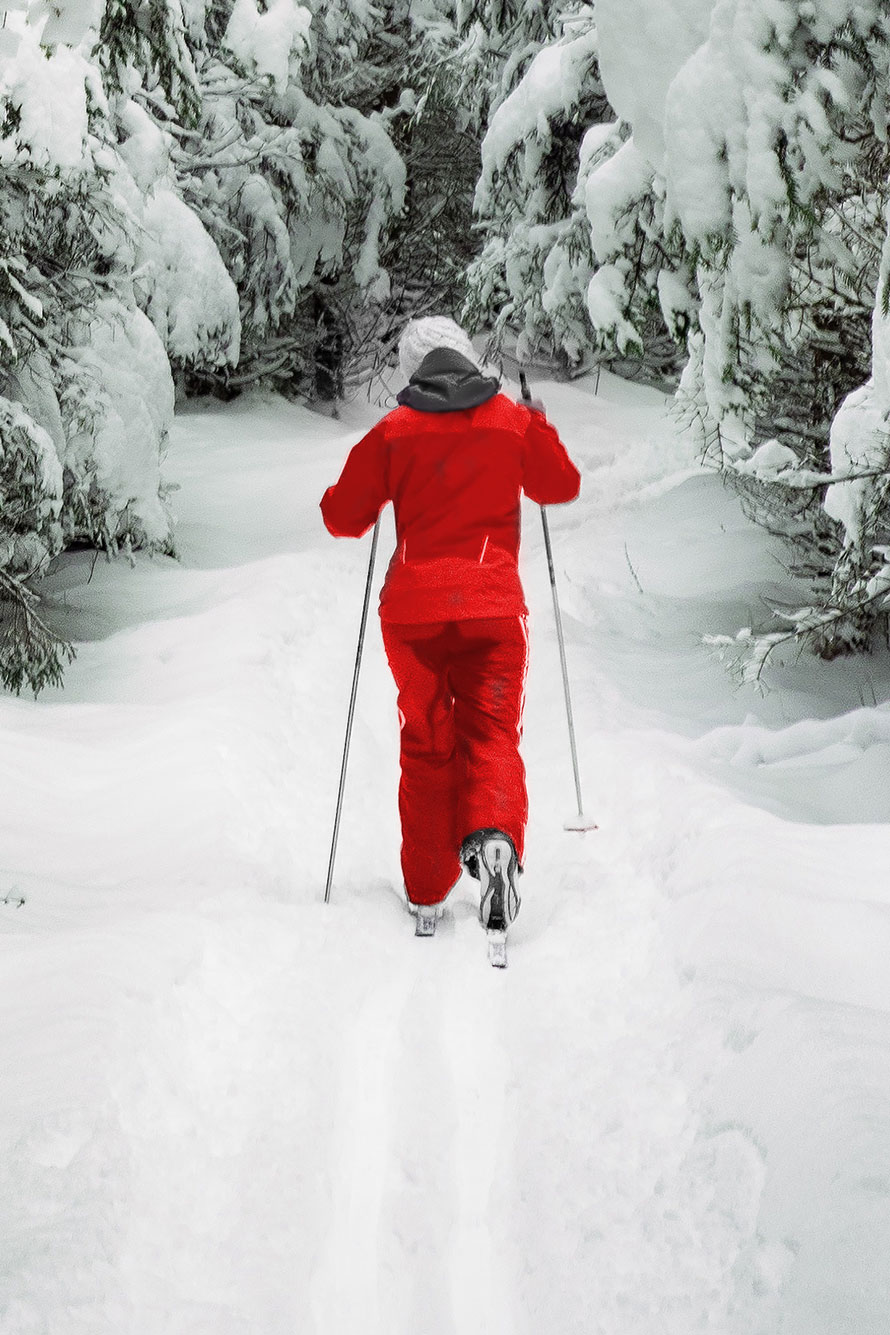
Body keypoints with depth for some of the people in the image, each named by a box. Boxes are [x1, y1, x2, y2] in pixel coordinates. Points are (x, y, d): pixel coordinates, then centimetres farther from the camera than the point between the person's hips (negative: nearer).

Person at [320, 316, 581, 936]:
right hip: (493, 606, 0)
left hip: (413, 609, 0)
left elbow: (343, 517, 4)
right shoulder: (516, 421, 4)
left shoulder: (394, 432, 1)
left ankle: (427, 896, 14)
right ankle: (494, 835, -26)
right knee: (491, 734, 5)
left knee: (426, 746, 11)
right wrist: (539, 431, 36)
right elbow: (563, 486, 20)